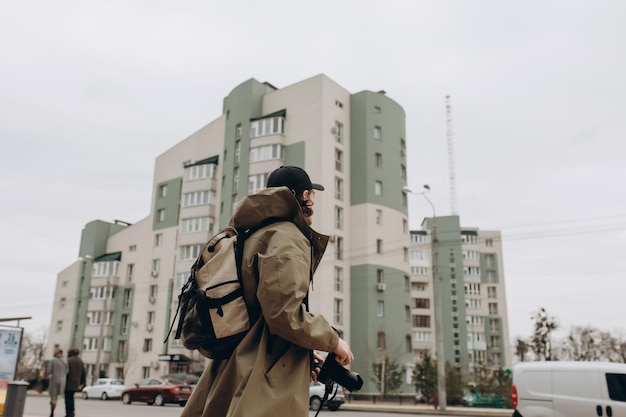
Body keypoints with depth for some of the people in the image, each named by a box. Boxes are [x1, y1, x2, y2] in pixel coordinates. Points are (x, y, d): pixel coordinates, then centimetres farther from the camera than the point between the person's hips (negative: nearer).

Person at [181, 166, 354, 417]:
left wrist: (302, 355, 19)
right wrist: (334, 342, -7)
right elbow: (285, 314, -23)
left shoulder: (255, 235, 17)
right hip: (264, 386, -10)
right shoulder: (286, 238, -14)